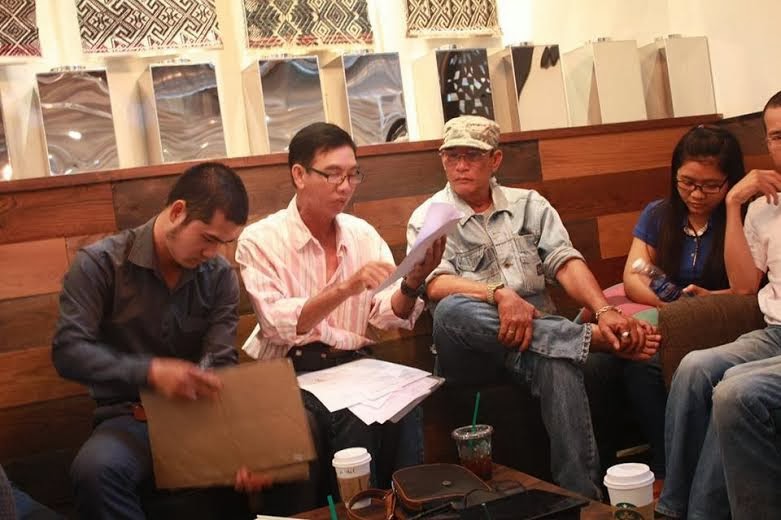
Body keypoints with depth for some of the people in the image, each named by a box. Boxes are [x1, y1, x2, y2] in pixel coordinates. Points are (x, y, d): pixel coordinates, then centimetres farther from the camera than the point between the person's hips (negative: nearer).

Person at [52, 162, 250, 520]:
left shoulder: (221, 276, 2)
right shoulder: (99, 263, -8)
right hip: (130, 416, -2)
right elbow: (68, 351, -16)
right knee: (95, 469, -37)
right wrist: (150, 372, -32)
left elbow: (221, 367, -4)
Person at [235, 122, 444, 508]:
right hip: (292, 372, -3)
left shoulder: (363, 234, 9)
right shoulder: (259, 240, -4)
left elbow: (388, 316, 0)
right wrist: (345, 289, -29)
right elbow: (279, 326, -17)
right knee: (352, 420, -30)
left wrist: (412, 284, -20)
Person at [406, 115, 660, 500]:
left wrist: (604, 310, -18)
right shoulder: (428, 218, 5)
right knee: (453, 309, -36)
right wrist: (499, 294, -31)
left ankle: (580, 494, -30)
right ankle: (595, 338, -30)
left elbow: (565, 263, 2)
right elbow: (436, 284, -12)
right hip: (473, 346, -1)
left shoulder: (529, 204, 14)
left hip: (538, 331, 1)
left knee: (558, 361, -35)